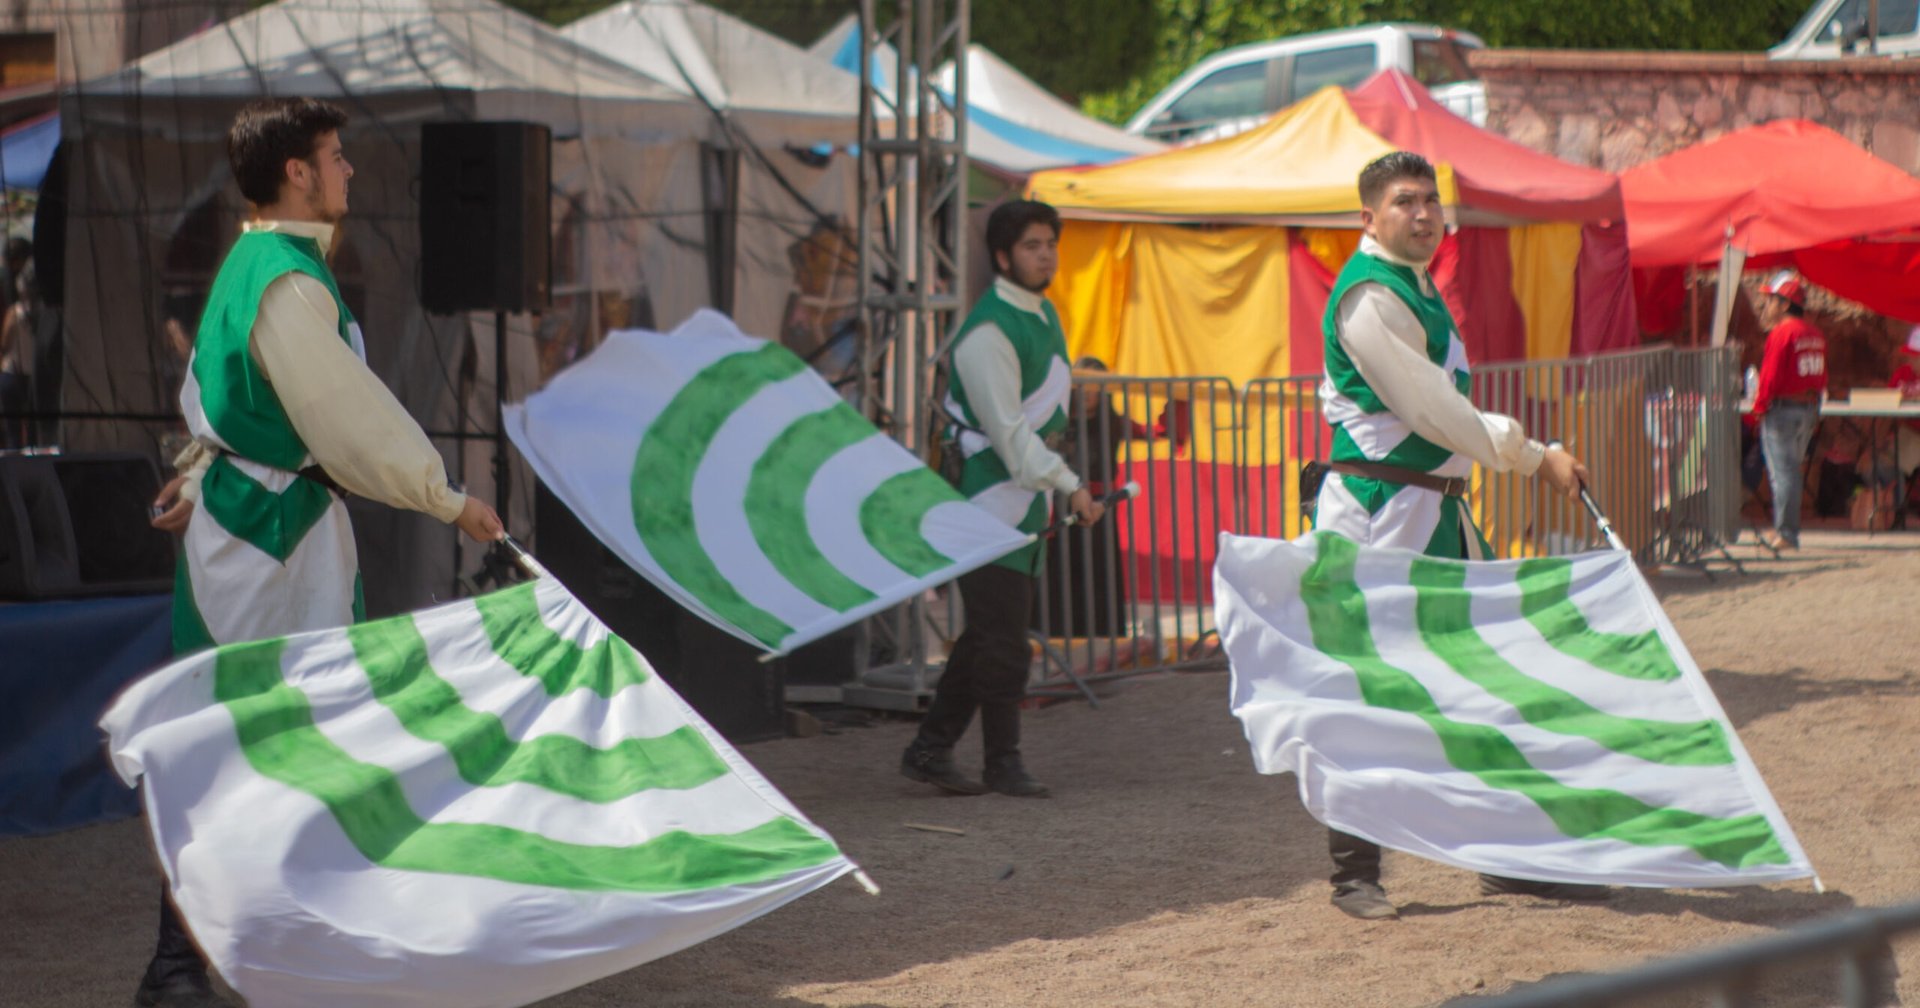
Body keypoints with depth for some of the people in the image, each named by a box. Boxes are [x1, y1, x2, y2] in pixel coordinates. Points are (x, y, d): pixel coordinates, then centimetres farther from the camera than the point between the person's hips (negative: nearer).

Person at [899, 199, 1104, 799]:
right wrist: (1069, 487, -24)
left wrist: (1053, 490, 20)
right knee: (1001, 637, -7)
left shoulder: (1044, 316, 14)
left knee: (990, 632, 10)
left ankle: (929, 750, 15)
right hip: (991, 497, -9)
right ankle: (1003, 762, 1)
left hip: (1026, 497, 9)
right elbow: (1008, 431, -21)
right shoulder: (988, 332, -17)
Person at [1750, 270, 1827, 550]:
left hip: (1782, 409, -8)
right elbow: (1821, 378, 14)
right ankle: (1785, 528, 24)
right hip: (1809, 409, 8)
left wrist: (1759, 406, -8)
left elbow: (1771, 375, -17)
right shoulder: (1816, 334, 10)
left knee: (1782, 472, -4)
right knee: (1794, 469, 17)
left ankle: (1786, 534, -4)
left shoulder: (1781, 333, -15)